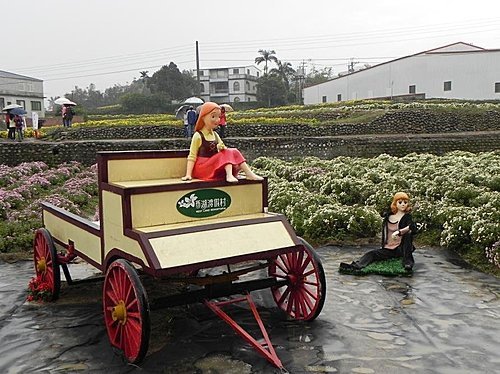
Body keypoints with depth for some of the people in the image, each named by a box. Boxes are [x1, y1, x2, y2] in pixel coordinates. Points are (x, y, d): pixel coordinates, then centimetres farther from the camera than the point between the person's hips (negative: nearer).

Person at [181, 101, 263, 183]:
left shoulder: (215, 135, 11)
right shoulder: (198, 136, -10)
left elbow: (223, 150, 12)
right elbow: (192, 157, -11)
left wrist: (222, 147, -11)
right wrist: (188, 174, -19)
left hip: (215, 166, 6)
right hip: (202, 169, -6)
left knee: (234, 152, -9)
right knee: (227, 153, -20)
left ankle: (249, 173, -17)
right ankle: (229, 175, -37)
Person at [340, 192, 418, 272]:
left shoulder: (407, 217, -3)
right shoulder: (388, 216, 11)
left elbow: (414, 228, -24)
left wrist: (398, 232, -35)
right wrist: (383, 245, 13)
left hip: (401, 248, -4)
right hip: (388, 249, 4)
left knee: (408, 233, -31)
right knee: (372, 254, -18)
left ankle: (407, 261, -32)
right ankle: (356, 266, -42)